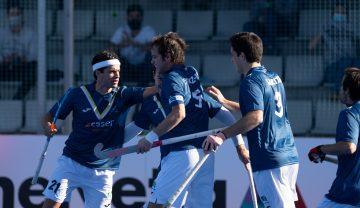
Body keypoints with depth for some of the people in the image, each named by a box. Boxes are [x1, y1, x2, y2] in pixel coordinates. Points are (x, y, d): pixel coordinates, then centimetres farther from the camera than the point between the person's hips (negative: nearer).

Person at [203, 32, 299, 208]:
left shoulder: (250, 82, -11)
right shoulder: (274, 77, 17)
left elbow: (256, 117, -27)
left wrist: (223, 135, -30)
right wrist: (224, 102, 38)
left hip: (270, 161, -9)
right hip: (290, 157, 9)